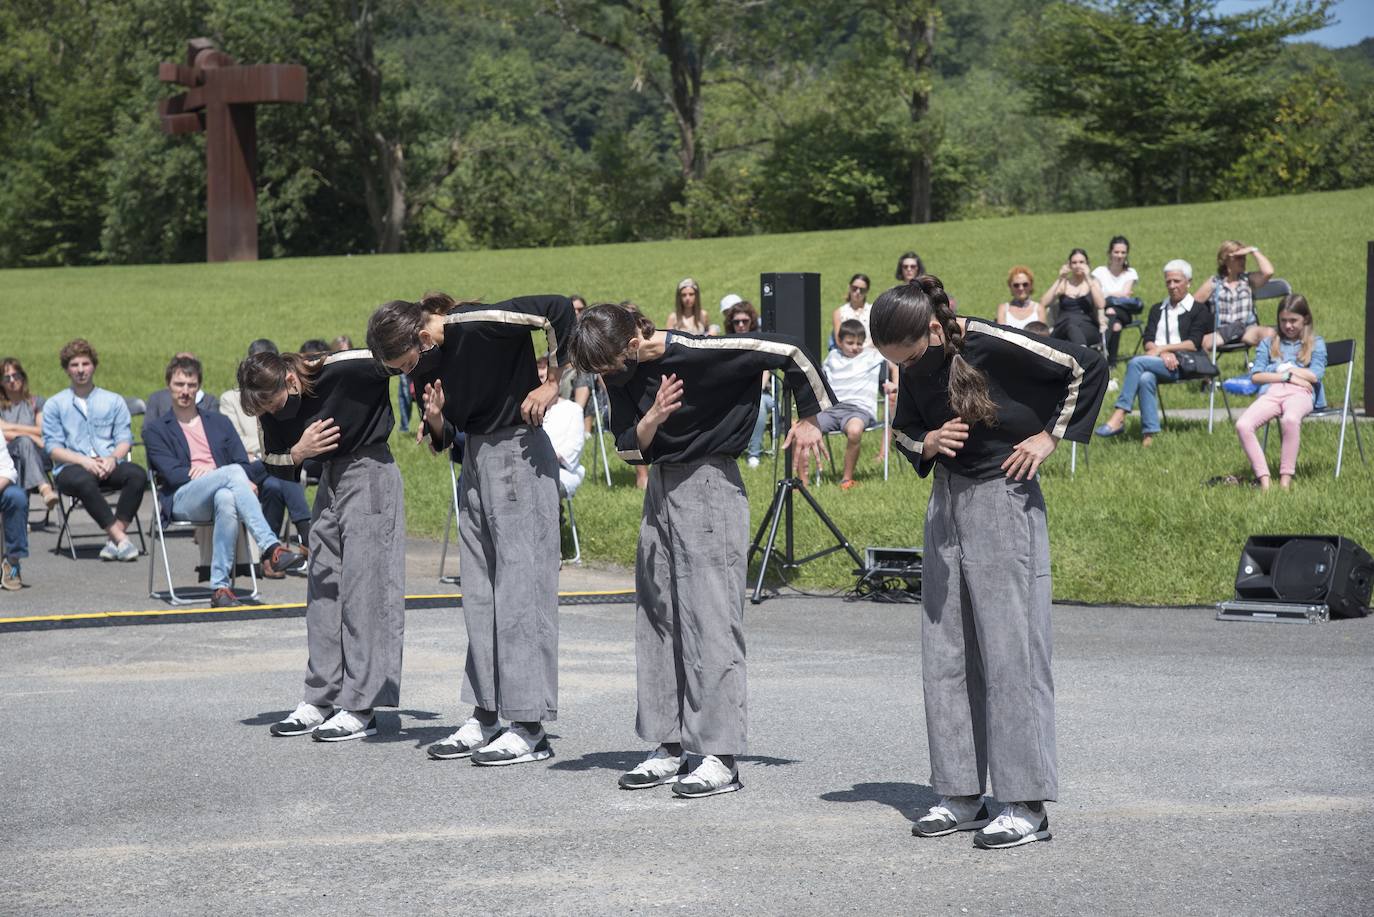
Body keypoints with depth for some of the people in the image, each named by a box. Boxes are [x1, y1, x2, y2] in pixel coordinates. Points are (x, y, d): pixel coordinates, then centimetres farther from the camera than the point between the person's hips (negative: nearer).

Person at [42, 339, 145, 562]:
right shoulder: (55, 405, 14)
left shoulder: (114, 401, 19)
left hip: (109, 467, 2)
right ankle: (119, 538, -38)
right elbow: (53, 447, 3)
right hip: (71, 467, -2)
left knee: (137, 474, -31)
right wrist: (84, 461, -14)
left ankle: (114, 539, -33)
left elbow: (125, 439, 10)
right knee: (84, 481, -39)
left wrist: (112, 458, -13)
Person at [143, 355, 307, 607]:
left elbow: (244, 463, 15)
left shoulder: (220, 423, 28)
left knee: (226, 499, -40)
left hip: (221, 491, 2)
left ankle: (220, 587, -45)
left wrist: (209, 471, -9)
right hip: (182, 500, -2)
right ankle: (271, 548, -48)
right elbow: (172, 474, 0)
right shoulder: (155, 430, 17)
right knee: (233, 472, -35)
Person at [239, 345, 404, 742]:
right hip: (331, 479, 7)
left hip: (371, 474, -7)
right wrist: (300, 451, -12)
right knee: (322, 590, 7)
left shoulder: (346, 370, -23)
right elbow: (277, 467, 7)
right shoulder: (274, 413, -3)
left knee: (363, 590, -8)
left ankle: (361, 707, -7)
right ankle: (320, 699, 14)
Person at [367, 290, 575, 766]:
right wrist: (435, 420, -12)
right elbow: (444, 438, 12)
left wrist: (552, 383, -17)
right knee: (478, 593, 10)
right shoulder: (424, 366, 4)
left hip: (519, 452, -9)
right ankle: (485, 716, 17)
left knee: (519, 586, -8)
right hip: (475, 456, 9)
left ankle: (530, 727, -5)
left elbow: (561, 309, -21)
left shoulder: (479, 325, -20)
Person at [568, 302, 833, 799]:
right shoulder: (622, 374, 1)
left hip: (710, 486, -8)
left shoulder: (698, 353, -20)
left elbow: (790, 353, -15)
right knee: (657, 618, 8)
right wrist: (653, 417, -19)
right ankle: (670, 746, 15)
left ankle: (721, 756, -8)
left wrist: (810, 417, -5)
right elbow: (629, 448, 2)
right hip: (661, 487, 8)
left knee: (710, 619, -10)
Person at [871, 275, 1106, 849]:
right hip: (946, 501, 7)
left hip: (1003, 500, -7)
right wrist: (927, 443, -4)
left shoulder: (994, 346, -17)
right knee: (944, 653, 6)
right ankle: (961, 795, 14)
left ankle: (1027, 805, -6)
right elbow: (904, 430, 18)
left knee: (1009, 650, -8)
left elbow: (1088, 367, -12)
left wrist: (1051, 436, -11)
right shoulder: (916, 367, 2)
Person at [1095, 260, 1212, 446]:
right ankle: (1149, 433, -40)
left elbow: (1193, 344, -3)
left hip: (1183, 363, -4)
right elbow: (1148, 342, 13)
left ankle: (1119, 416, -33)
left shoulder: (1199, 310, 12)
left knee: (1137, 363, -29)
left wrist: (1162, 349, -9)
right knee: (1145, 378, -34)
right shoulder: (1157, 309, 27)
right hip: (1156, 362, 4)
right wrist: (1164, 353, -9)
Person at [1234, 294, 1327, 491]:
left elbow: (1315, 375, 3)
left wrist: (1284, 369, 8)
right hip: (1271, 392, 3)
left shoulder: (1315, 343, 21)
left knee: (1290, 419, -42)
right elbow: (1255, 376, 10)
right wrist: (1287, 376, 0)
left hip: (1300, 393, -3)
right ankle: (1264, 480, -33)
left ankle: (1286, 480, -39)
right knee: (1243, 425, -30)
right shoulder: (1269, 344, 26)